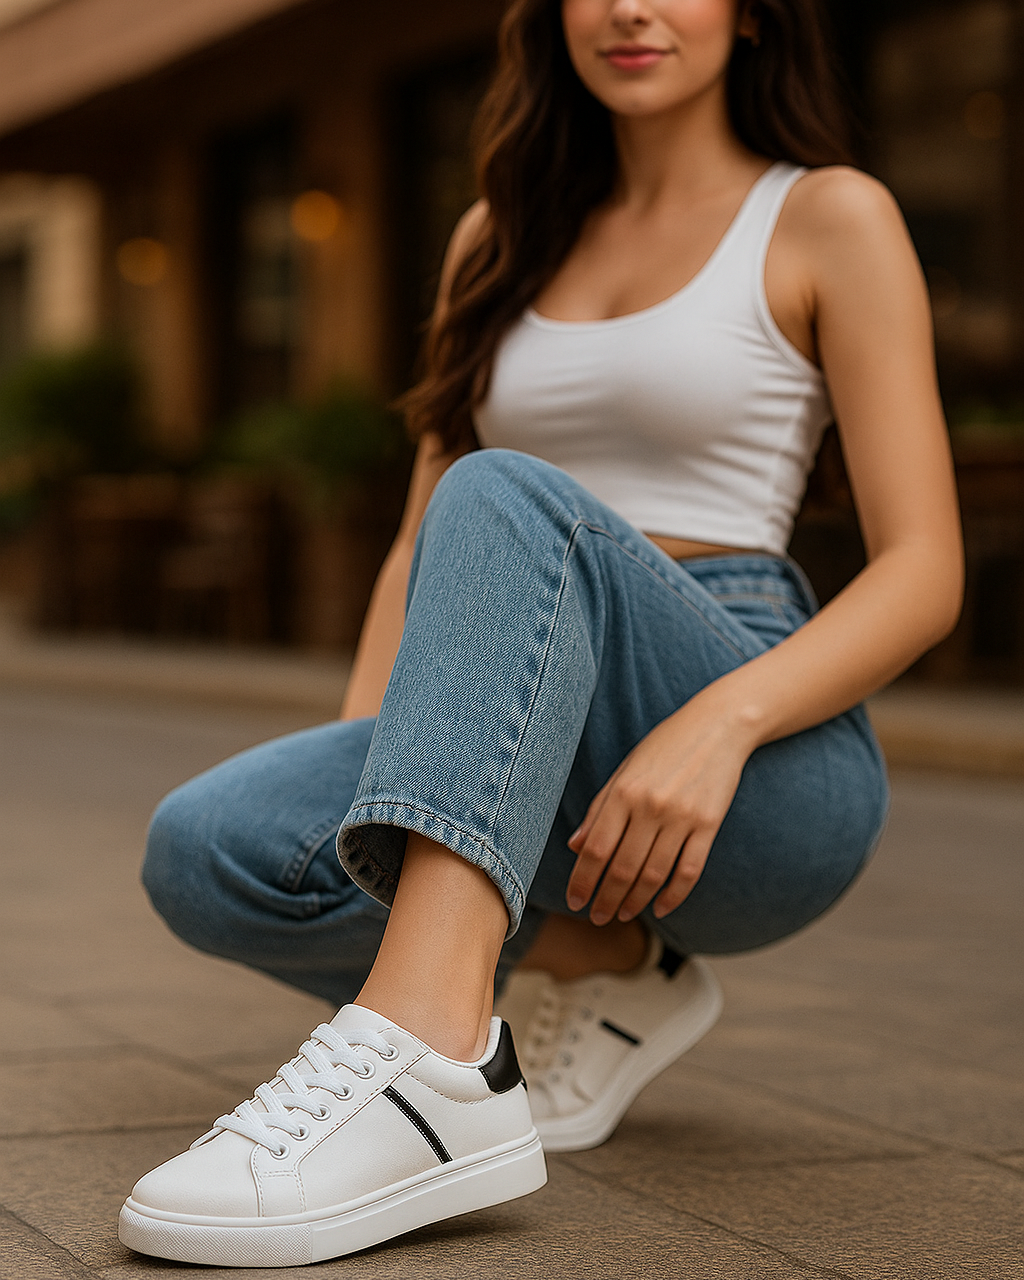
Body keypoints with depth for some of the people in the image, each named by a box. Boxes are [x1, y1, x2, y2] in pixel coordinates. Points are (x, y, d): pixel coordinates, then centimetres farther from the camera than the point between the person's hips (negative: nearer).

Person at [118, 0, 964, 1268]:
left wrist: (717, 724, -24)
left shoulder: (831, 217, 3)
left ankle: (430, 1067, -46)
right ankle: (598, 968, 1)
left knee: (505, 502, -32)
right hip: (558, 790, 5)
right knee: (206, 850, -22)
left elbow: (924, 573, -6)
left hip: (766, 773, -5)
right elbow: (425, 549, 17)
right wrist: (348, 785, 1)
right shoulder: (501, 238, 18)